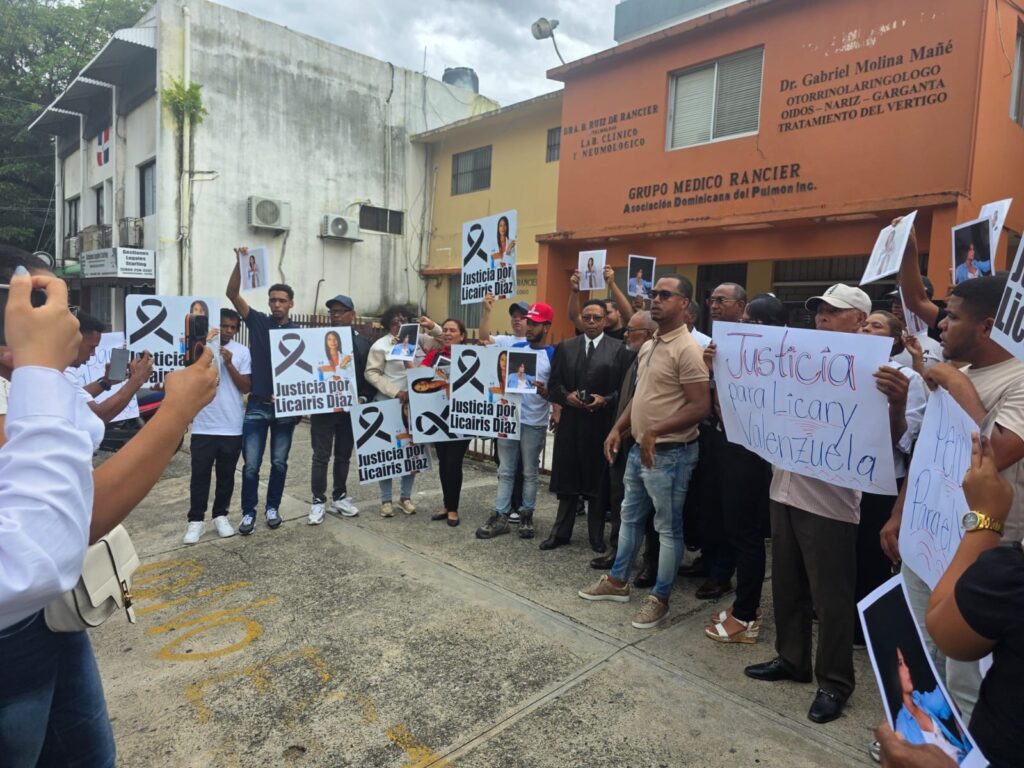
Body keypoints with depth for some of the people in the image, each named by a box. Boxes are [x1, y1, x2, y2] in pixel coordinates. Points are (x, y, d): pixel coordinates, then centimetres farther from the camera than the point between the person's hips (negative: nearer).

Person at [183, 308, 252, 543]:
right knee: (200, 474, 4)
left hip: (232, 426, 1)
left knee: (226, 474, 11)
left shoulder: (241, 352, 2)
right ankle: (196, 520, 13)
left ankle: (221, 515, 24)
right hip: (203, 425, -1)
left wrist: (229, 364, -13)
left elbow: (246, 388, -1)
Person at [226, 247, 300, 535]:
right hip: (257, 405, 0)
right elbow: (232, 294, -7)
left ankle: (273, 508, 26)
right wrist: (240, 262, -19)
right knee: (251, 464, 2)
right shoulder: (258, 321, 2)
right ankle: (248, 512, 16)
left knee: (279, 462, 11)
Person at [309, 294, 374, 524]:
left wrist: (363, 399, -11)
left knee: (344, 455, 14)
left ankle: (339, 497, 27)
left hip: (350, 409, 2)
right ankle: (318, 501, 15)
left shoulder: (363, 343, 2)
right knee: (321, 456, 4)